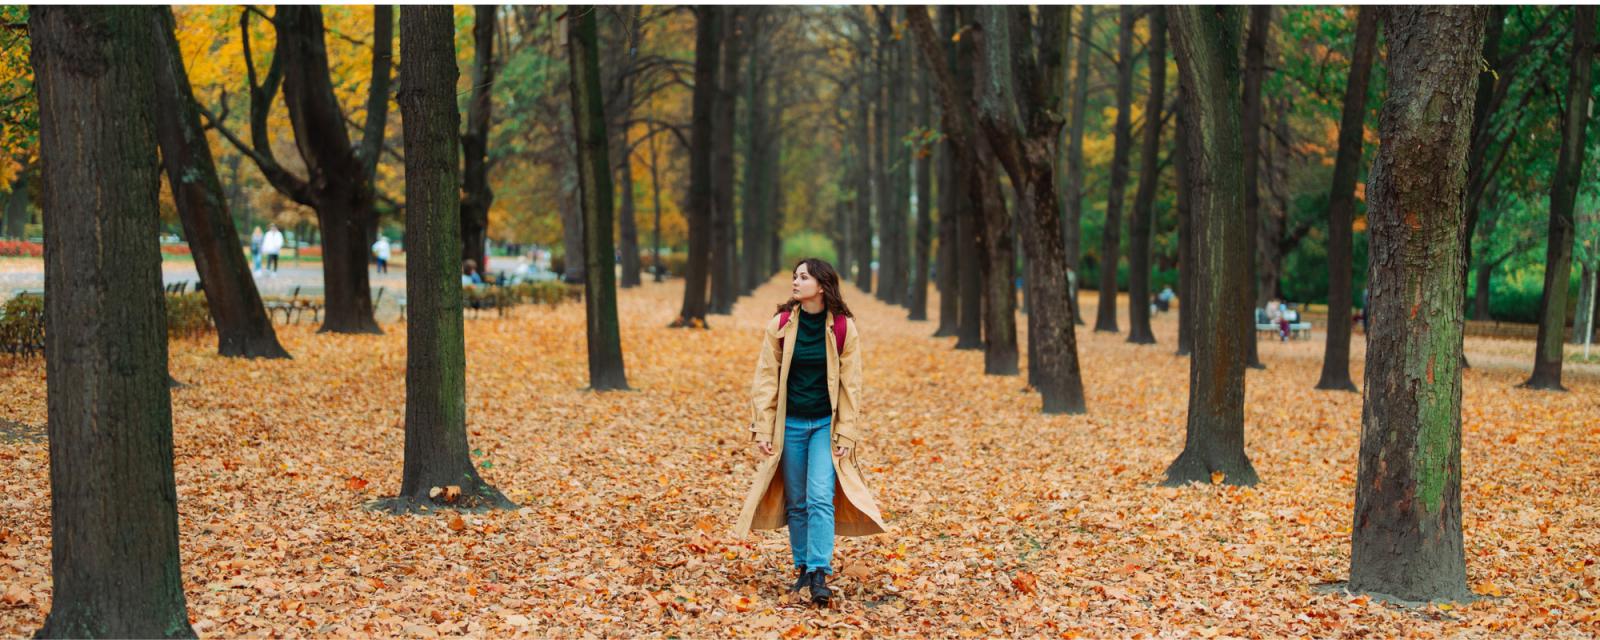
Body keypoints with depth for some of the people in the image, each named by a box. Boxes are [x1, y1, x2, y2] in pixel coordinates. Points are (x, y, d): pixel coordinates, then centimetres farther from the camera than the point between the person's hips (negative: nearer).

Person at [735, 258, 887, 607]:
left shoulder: (843, 328, -7)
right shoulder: (780, 325, -3)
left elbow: (850, 385, -3)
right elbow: (766, 379, -1)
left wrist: (846, 434, -6)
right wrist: (763, 428, -5)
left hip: (826, 424, -2)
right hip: (790, 424, 2)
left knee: (820, 497, -12)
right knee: (796, 502, 8)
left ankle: (820, 575, -12)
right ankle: (803, 568, 21)